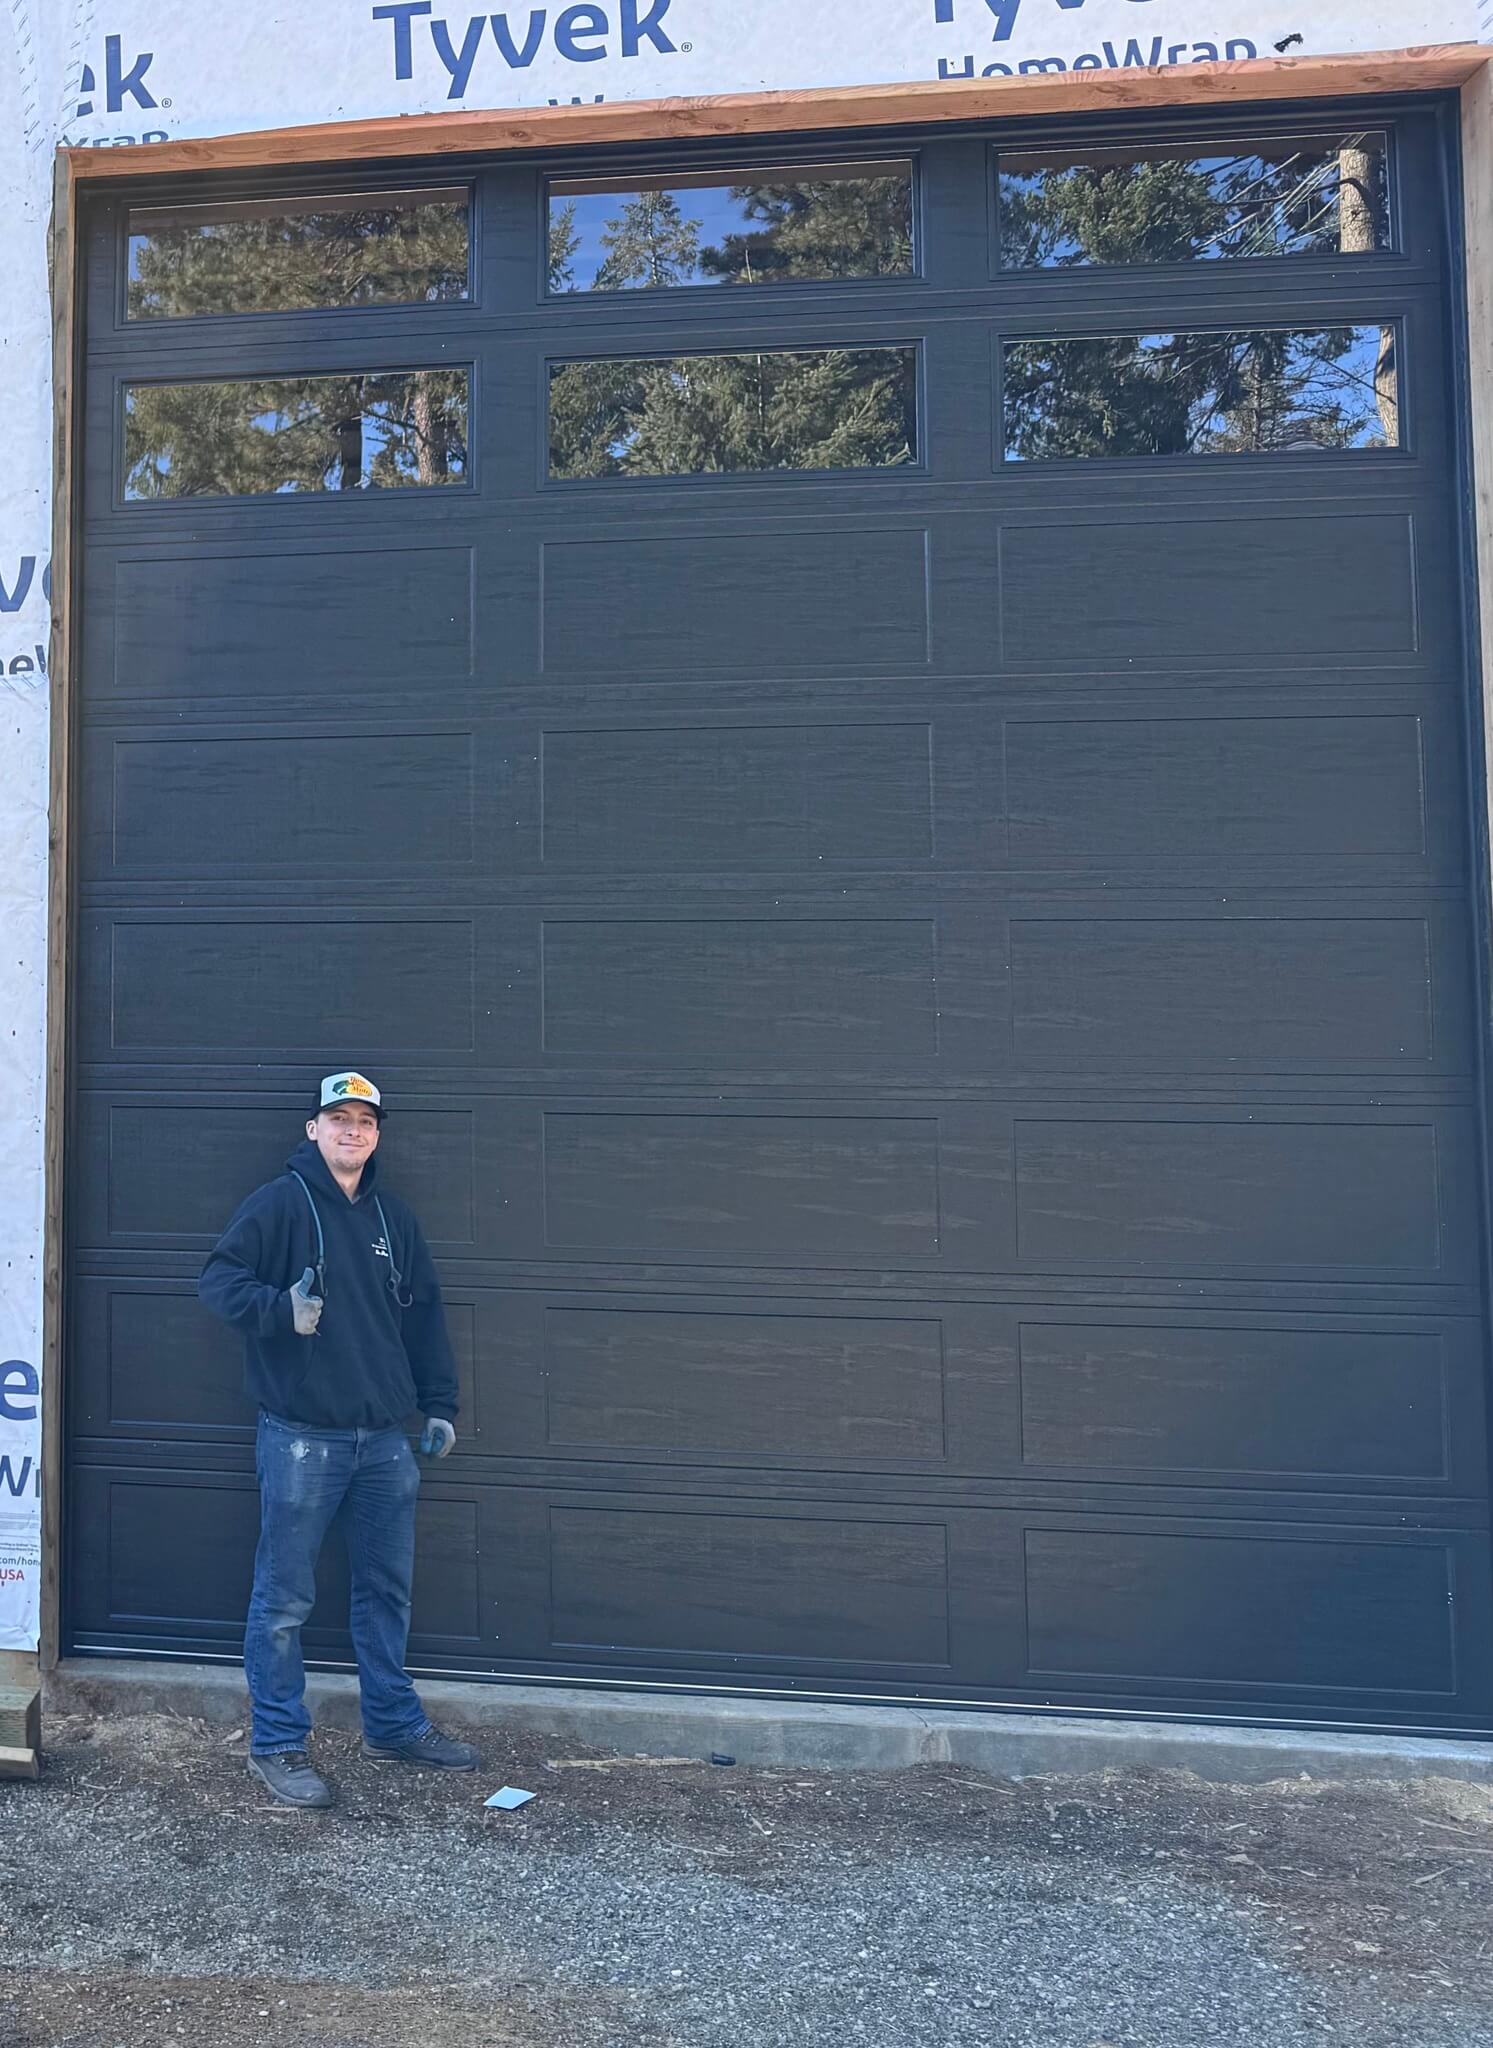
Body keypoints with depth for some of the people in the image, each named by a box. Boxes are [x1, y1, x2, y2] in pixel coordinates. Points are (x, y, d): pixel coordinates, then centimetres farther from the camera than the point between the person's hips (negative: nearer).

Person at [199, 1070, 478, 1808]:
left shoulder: (393, 1217, 12)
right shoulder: (279, 1202, -5)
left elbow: (424, 1314, 17)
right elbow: (217, 1278, -10)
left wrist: (438, 1406, 13)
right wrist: (281, 1308, -27)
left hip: (384, 1439, 6)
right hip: (300, 1439, -6)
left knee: (387, 1588, 15)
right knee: (284, 1599, 3)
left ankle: (393, 1725, 29)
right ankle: (276, 1746, 17)